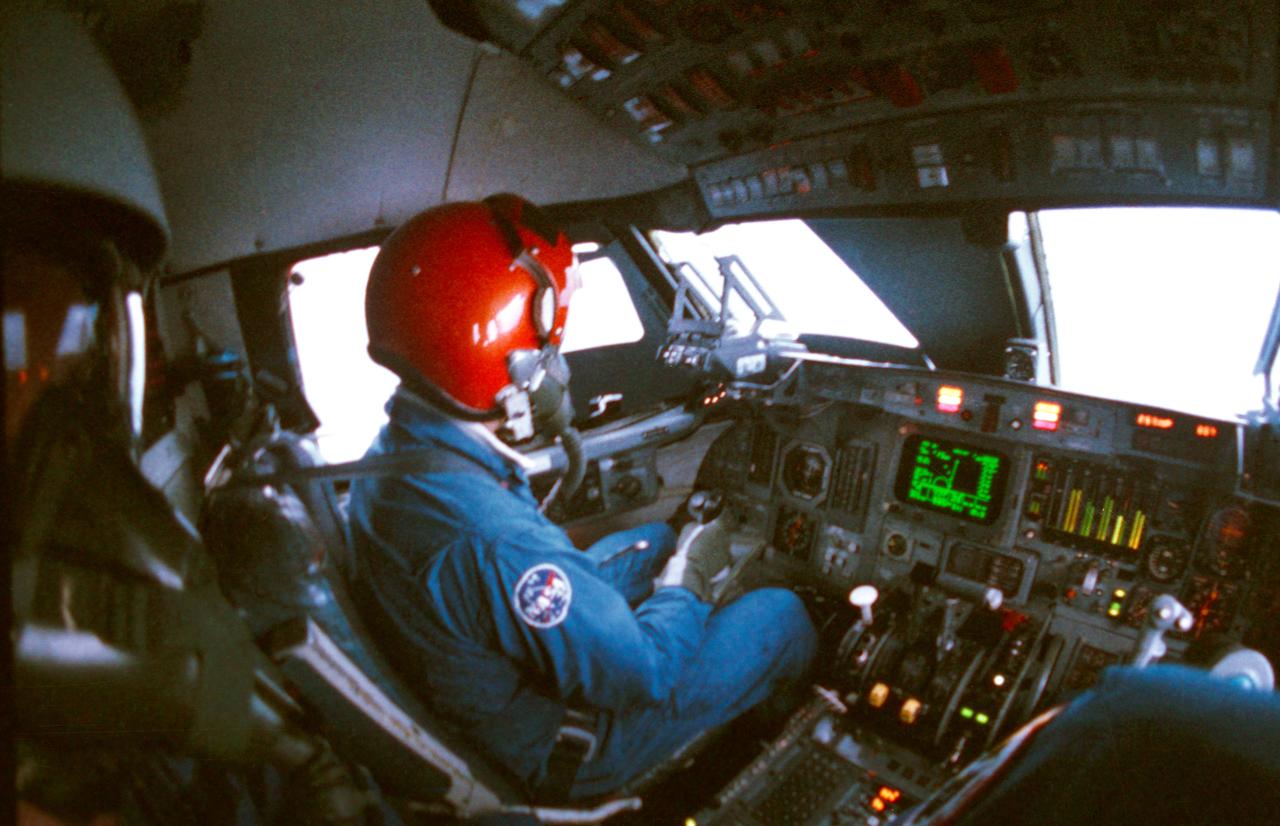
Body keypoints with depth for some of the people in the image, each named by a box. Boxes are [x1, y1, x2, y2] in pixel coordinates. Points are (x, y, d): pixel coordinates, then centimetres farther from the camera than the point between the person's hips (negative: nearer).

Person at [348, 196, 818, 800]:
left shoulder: (393, 452, -10)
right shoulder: (487, 539, -41)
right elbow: (640, 675, -28)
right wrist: (688, 575, -9)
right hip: (565, 759, -8)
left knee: (657, 541, 18)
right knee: (781, 615, 0)